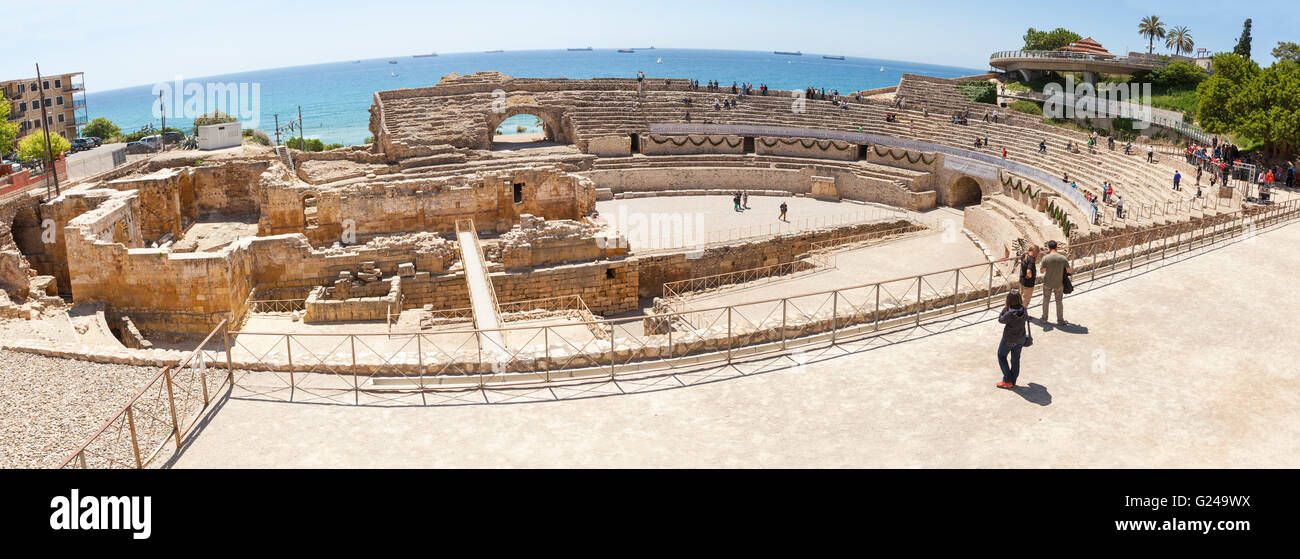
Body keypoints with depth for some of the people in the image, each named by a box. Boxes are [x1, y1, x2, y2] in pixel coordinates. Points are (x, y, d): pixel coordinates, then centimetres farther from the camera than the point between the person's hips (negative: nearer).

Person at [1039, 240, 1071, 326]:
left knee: (1046, 299, 21)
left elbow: (1042, 271, -11)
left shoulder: (1045, 258, -19)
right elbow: (1068, 271, -8)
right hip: (1058, 284, 0)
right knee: (1059, 301, 17)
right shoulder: (1063, 258, -15)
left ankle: (1044, 318, 31)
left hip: (1047, 283, 0)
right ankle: (1060, 320, 26)